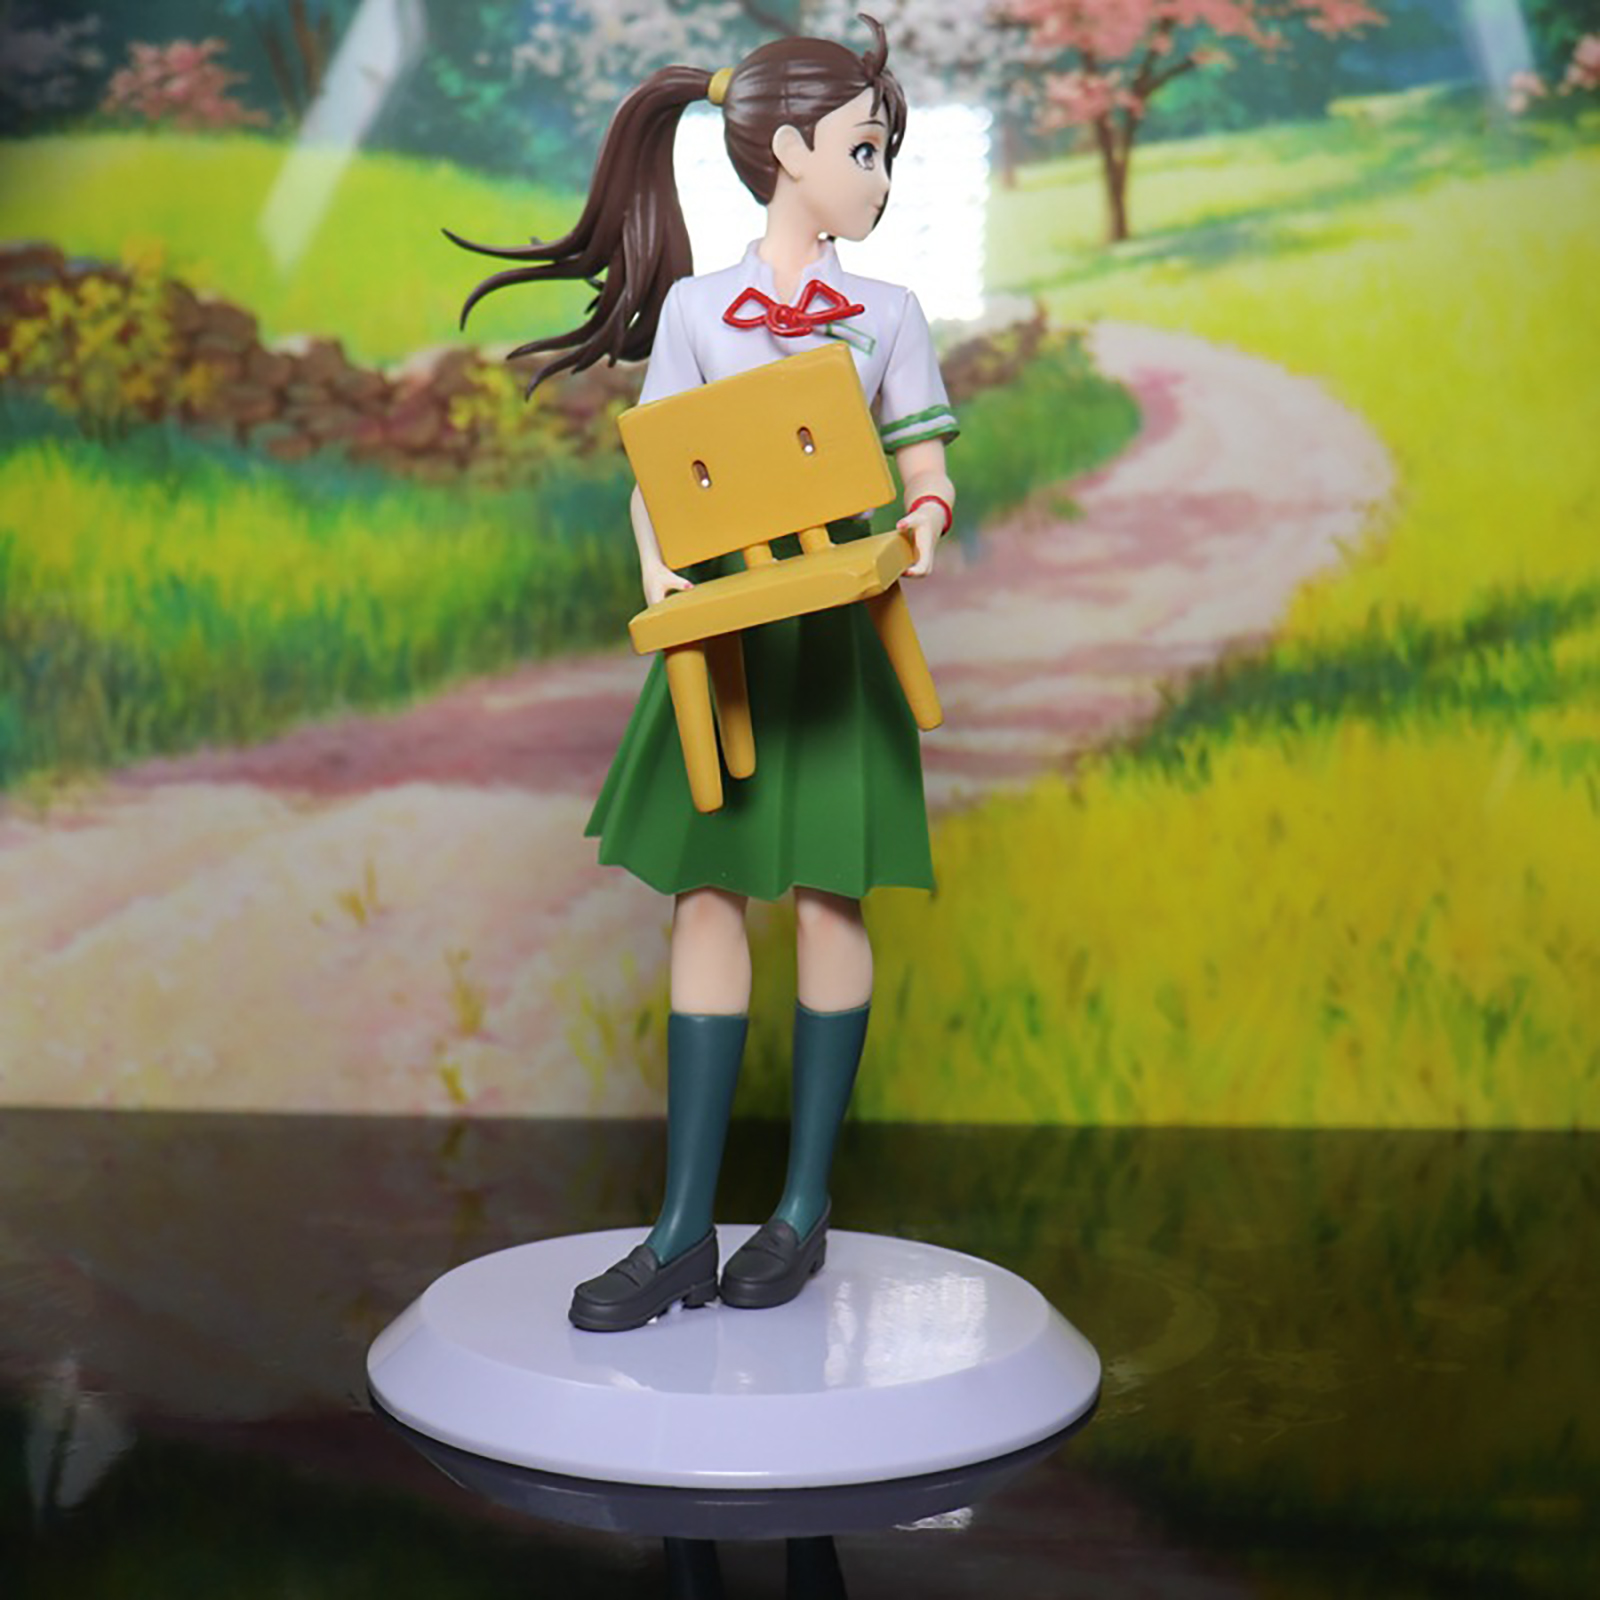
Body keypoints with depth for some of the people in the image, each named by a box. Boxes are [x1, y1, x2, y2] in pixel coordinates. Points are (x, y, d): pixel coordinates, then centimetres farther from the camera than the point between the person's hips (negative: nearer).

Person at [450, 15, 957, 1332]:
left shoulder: (889, 314, 7)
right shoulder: (694, 308, 5)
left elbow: (929, 473, 7)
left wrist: (917, 534, -15)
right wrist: (660, 572, -17)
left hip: (837, 630, 0)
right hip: (724, 622, 0)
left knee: (828, 899, 1)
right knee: (708, 895, -1)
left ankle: (805, 1209, 13)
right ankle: (684, 1232, 4)